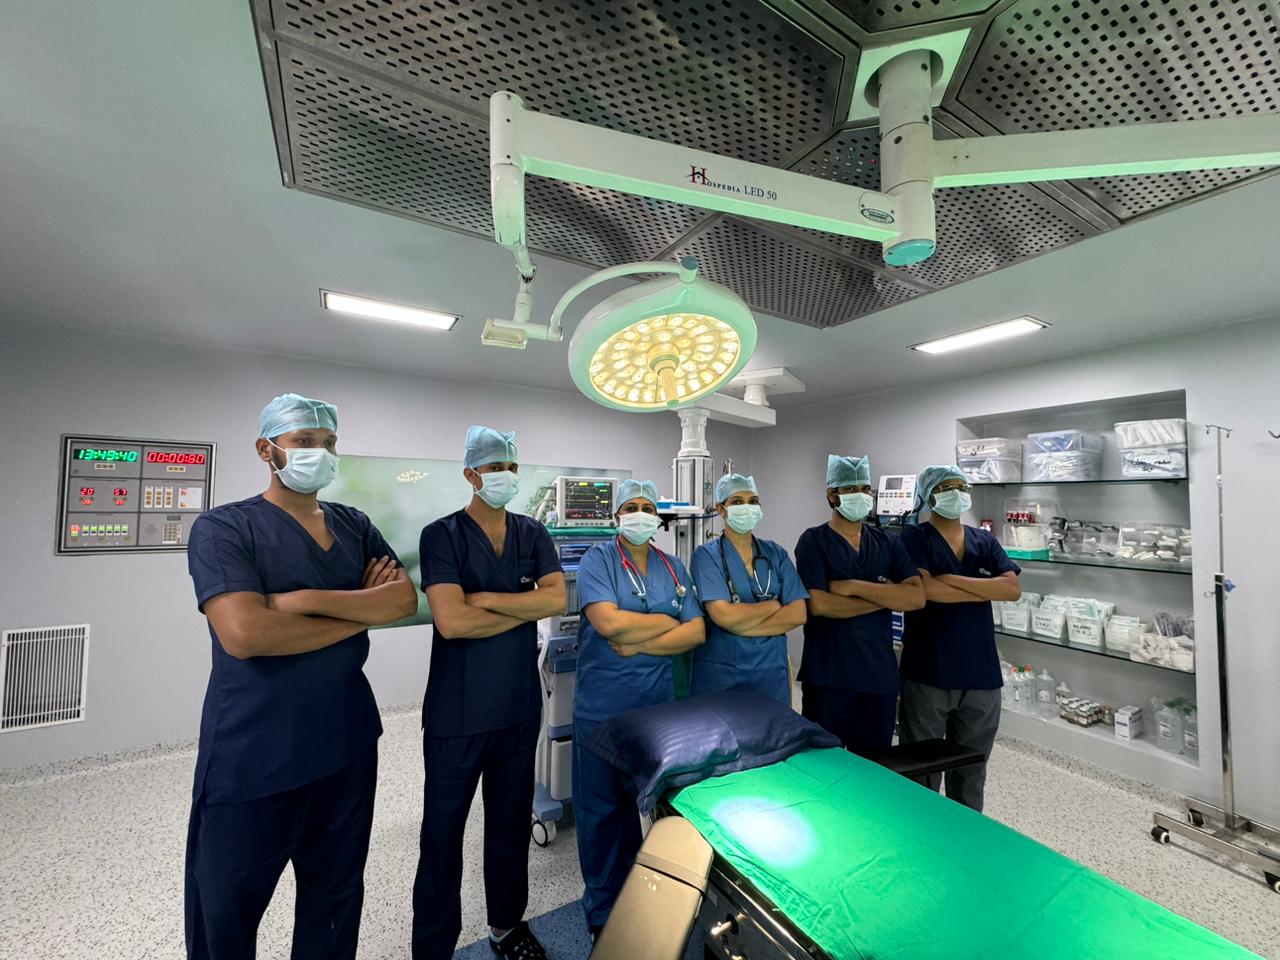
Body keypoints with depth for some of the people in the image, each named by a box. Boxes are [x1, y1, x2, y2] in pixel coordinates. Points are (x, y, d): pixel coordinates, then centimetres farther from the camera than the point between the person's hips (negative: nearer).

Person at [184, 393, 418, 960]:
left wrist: (309, 599, -19)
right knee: (225, 913, 17)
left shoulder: (355, 526, 5)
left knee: (337, 893, 21)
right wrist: (362, 611, -15)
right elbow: (243, 633, -24)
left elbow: (406, 599, -7)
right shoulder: (223, 529, -10)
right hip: (251, 757, -4)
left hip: (348, 742, 5)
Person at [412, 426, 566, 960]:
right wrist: (527, 608, -12)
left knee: (511, 820, 21)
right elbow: (451, 621, -21)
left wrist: (485, 598, -16)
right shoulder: (442, 535, -10)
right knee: (444, 828, 13)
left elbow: (557, 598, -10)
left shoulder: (533, 535, 3)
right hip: (458, 711, -4)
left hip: (520, 705, 4)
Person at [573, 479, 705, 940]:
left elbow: (696, 631, -1)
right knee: (602, 808, 11)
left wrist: (637, 645, -13)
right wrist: (667, 621, -9)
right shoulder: (598, 559, -8)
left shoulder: (673, 567, 6)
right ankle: (602, 910, 34)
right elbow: (608, 621, -22)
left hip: (658, 704, 4)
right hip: (602, 707, -4)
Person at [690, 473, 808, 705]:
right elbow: (724, 616, -19)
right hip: (719, 671, -3)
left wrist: (740, 626, -15)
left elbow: (798, 614, -5)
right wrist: (774, 605, -7)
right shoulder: (706, 555, -8)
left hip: (771, 670, 3)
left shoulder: (776, 553, 4)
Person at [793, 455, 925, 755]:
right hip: (828, 676, -4)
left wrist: (854, 586, -14)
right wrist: (886, 597, -10)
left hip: (880, 675, 4)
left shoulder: (887, 542, 7)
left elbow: (916, 596, -5)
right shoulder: (814, 541, -6)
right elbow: (818, 604, -19)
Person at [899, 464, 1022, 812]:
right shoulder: (914, 538, -5)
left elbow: (1013, 588, -5)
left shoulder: (985, 541, 10)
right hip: (927, 674, -4)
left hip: (981, 675, 5)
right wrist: (987, 590, -8)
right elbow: (922, 589, -20)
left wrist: (951, 579, -15)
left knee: (971, 770, 19)